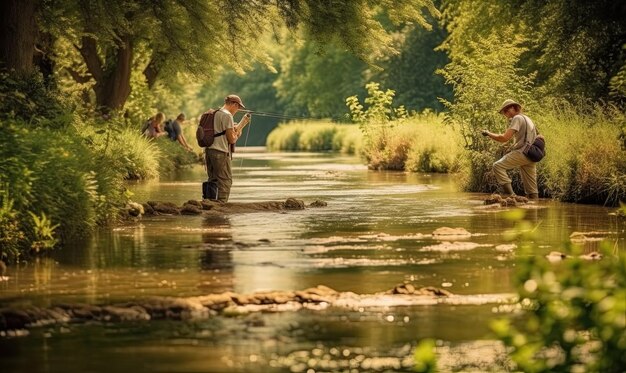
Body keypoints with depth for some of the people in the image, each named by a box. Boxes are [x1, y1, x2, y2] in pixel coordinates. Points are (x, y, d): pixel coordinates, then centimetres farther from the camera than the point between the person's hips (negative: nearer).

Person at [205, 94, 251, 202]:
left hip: (208, 150, 9)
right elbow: (232, 139, -12)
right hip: (221, 152, -9)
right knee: (225, 180, -3)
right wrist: (237, 135, 10)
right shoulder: (227, 115, -10)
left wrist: (242, 124, 23)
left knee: (212, 180, 14)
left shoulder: (214, 114, 17)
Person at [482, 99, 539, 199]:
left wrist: (488, 134, -3)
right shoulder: (527, 119, 27)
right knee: (531, 188, 8)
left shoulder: (517, 118, -4)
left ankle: (510, 194, -24)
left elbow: (504, 138, -13)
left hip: (523, 153, -10)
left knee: (498, 166, -15)